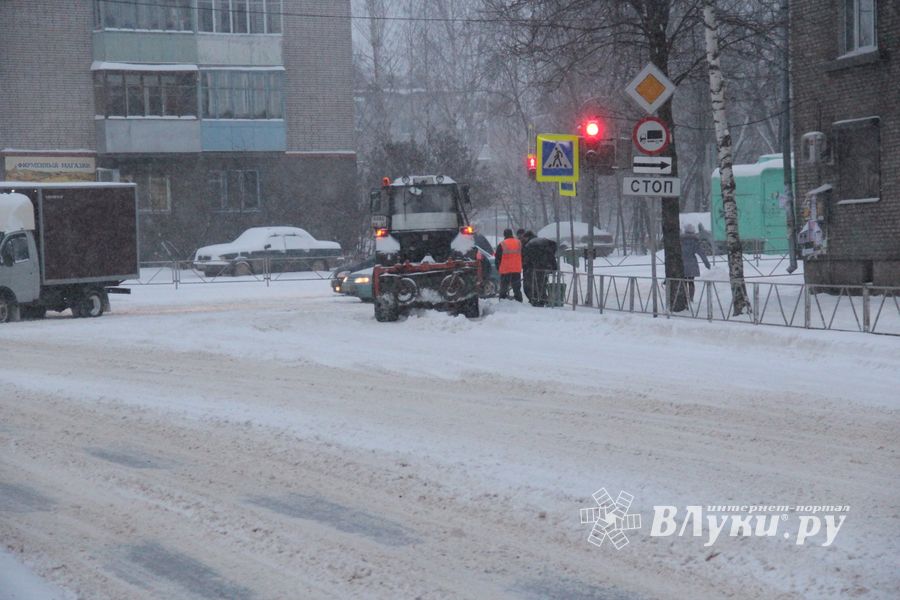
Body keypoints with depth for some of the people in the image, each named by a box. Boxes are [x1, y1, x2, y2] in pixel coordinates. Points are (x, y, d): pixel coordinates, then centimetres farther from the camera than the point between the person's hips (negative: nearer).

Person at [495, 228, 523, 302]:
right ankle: (518, 300, 7)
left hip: (505, 270, -3)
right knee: (517, 287, 8)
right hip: (517, 269, 3)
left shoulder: (501, 245, -5)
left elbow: (497, 257, -1)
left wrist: (498, 267, 10)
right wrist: (521, 266, 25)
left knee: (504, 286, 4)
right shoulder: (519, 243, 7)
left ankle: (503, 299, 1)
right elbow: (523, 255, 16)